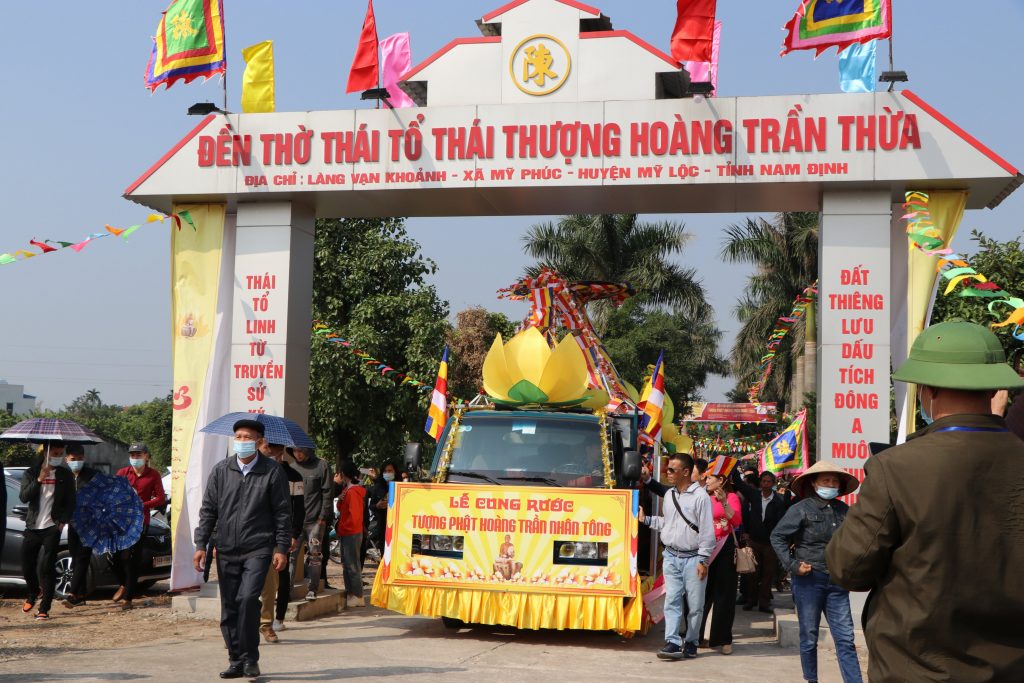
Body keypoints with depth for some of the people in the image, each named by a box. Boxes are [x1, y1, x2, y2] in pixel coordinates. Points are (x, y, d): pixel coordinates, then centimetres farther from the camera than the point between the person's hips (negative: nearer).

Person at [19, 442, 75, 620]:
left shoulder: (65, 475, 5)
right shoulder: (31, 473, 5)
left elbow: (70, 502, 6)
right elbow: (24, 497, -9)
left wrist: (63, 521, -8)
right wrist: (39, 480, -20)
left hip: (52, 527, -2)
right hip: (32, 527, 2)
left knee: (46, 567, -9)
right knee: (27, 565, 8)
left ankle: (44, 608, -6)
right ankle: (31, 596, 36)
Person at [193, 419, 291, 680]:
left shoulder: (272, 472, -2)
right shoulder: (221, 470, 5)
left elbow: (283, 512, 1)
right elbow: (208, 509, 8)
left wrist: (282, 548, -4)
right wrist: (201, 544, 3)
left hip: (258, 549, -4)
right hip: (226, 551, 4)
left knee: (248, 599, -19)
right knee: (229, 608, 6)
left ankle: (250, 658, -5)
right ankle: (236, 661, 18)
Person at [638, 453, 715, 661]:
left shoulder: (700, 496, -10)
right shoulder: (669, 495, 10)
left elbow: (707, 530, -11)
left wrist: (703, 560, -12)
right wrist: (646, 519, 8)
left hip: (692, 558, -5)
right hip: (671, 557, 5)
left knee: (695, 604, 3)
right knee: (672, 600, -1)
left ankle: (690, 642, 15)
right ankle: (672, 642, -2)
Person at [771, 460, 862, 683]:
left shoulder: (843, 510, 5)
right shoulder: (801, 509, -7)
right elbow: (777, 536, -4)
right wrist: (791, 564, -10)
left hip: (836, 581, 3)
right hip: (809, 579, -3)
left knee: (845, 638, 0)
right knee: (809, 637, 7)